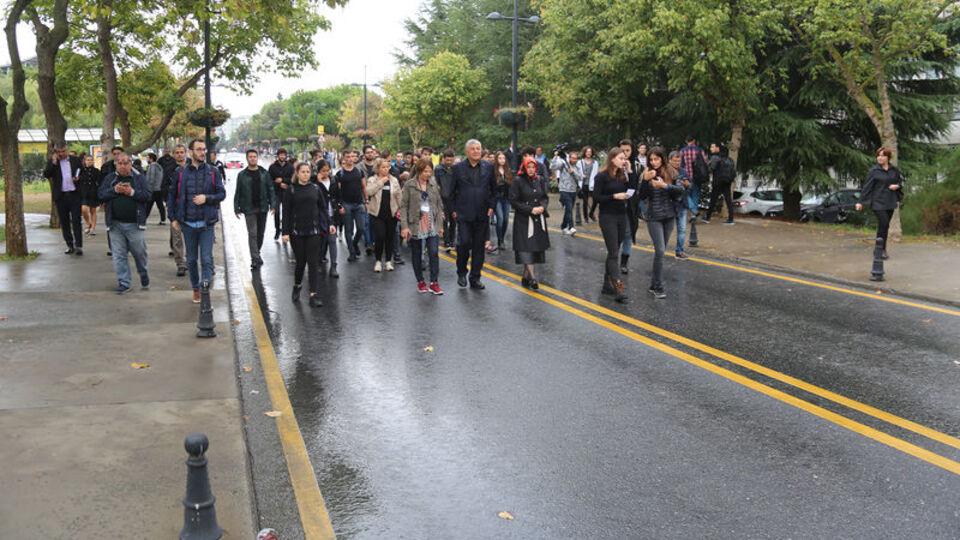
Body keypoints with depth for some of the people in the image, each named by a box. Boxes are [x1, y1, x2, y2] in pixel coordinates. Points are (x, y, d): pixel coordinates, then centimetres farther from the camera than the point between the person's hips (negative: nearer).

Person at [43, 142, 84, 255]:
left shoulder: (76, 160, 7)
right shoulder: (52, 162, 6)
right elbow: (46, 175, -6)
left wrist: (78, 178, -7)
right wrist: (54, 163, -14)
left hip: (74, 195, -1)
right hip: (60, 196, 2)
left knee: (76, 221, -7)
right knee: (64, 222, 6)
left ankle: (78, 246, -6)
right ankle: (70, 245, 15)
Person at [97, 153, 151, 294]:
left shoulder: (139, 178, 4)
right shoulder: (110, 178, 9)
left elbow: (148, 196, -6)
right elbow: (100, 194, 0)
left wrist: (132, 192, -17)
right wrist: (115, 190, -14)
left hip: (134, 224, -2)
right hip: (115, 224, 2)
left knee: (139, 252, 4)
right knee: (119, 255, 3)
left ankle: (144, 275, 31)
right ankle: (123, 283, 10)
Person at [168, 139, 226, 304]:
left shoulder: (213, 172, 2)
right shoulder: (181, 172, 3)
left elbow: (222, 194, 2)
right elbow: (172, 196, 10)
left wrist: (206, 198, -16)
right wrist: (173, 218, 4)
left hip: (207, 223, -1)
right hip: (188, 223, 2)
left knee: (206, 259, -8)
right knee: (191, 259, 11)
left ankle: (205, 286, -1)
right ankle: (196, 289, 25)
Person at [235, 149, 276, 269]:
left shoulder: (264, 173, 6)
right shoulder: (242, 175, 2)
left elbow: (270, 189, 7)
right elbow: (238, 193, 4)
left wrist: (272, 204, -2)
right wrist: (236, 208, 1)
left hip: (262, 208, 3)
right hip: (249, 209, -3)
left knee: (260, 232, 11)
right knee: (252, 233, -8)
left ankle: (256, 254, 29)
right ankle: (255, 259, -8)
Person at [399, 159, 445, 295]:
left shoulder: (434, 184, 5)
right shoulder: (409, 185, -5)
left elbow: (439, 204, 10)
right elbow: (404, 206, -6)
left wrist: (440, 224, 7)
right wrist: (404, 226, -13)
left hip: (432, 225, 2)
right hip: (416, 224, -2)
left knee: (434, 252, -7)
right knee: (416, 254, 8)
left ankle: (433, 283, -2)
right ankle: (420, 281, 21)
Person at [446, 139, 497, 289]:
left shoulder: (488, 167, 7)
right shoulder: (457, 168, 2)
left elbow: (494, 189, 15)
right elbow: (451, 191, 7)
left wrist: (491, 206, 5)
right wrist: (453, 210, 2)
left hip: (482, 215, 2)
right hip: (464, 214, -2)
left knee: (479, 247, 5)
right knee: (464, 243, -12)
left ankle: (475, 278, 16)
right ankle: (461, 273, 12)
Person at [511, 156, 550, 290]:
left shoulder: (540, 180, 8)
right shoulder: (518, 182, -6)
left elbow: (544, 197, 14)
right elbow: (513, 201, -8)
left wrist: (542, 207, -7)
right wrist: (530, 210, -14)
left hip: (539, 219, 5)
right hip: (523, 219, -5)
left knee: (537, 247, 4)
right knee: (526, 247, -12)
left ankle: (525, 276, 12)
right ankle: (532, 277, -14)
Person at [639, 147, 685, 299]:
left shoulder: (671, 172, 2)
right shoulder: (648, 174, -3)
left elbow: (680, 189, -8)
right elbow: (642, 196, -9)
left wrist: (665, 185, -21)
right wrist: (645, 180, -23)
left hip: (669, 215, 3)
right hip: (654, 217, -3)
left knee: (661, 250, 10)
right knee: (660, 250, -12)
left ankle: (653, 284, 20)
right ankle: (658, 288, -7)